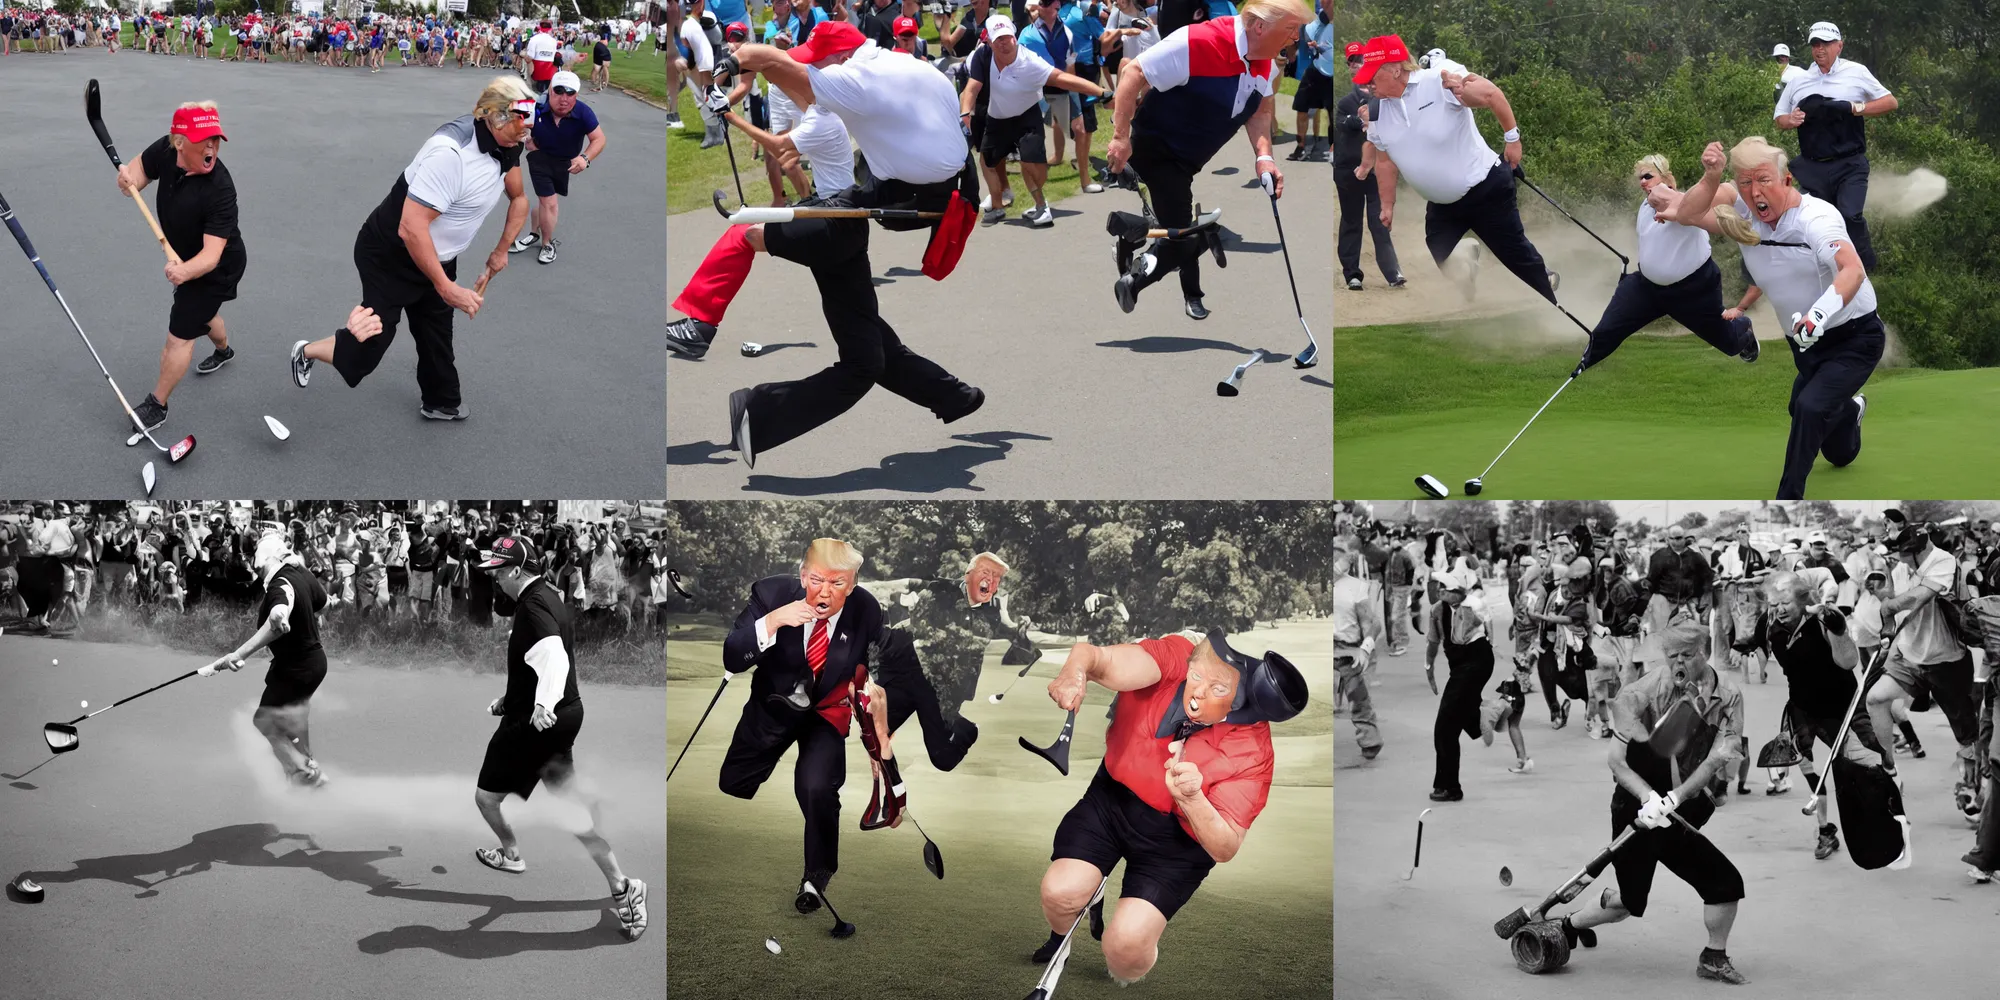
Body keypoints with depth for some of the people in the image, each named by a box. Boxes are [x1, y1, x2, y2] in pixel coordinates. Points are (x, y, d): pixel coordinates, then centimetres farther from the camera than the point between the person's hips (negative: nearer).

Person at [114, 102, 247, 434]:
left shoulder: (220, 189, -39)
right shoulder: (166, 150, -24)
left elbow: (211, 255, -41)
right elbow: (138, 171, -8)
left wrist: (185, 271, -61)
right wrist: (129, 179, -33)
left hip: (215, 269, -7)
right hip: (185, 261, 7)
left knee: (180, 334, 1)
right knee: (201, 313, 32)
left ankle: (157, 405, 24)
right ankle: (223, 350, 65)